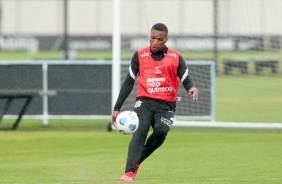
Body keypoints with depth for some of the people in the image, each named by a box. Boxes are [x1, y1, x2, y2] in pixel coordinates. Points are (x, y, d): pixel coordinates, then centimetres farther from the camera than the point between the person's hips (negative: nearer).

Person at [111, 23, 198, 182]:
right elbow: (129, 82, 11)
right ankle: (129, 173, -32)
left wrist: (192, 88, -26)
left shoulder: (176, 58, 4)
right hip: (144, 102, 0)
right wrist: (117, 108, 8)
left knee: (161, 130, -27)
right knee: (140, 132, -22)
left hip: (166, 105, 0)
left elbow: (186, 79, 1)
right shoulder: (140, 55, 7)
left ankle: (136, 161, -6)